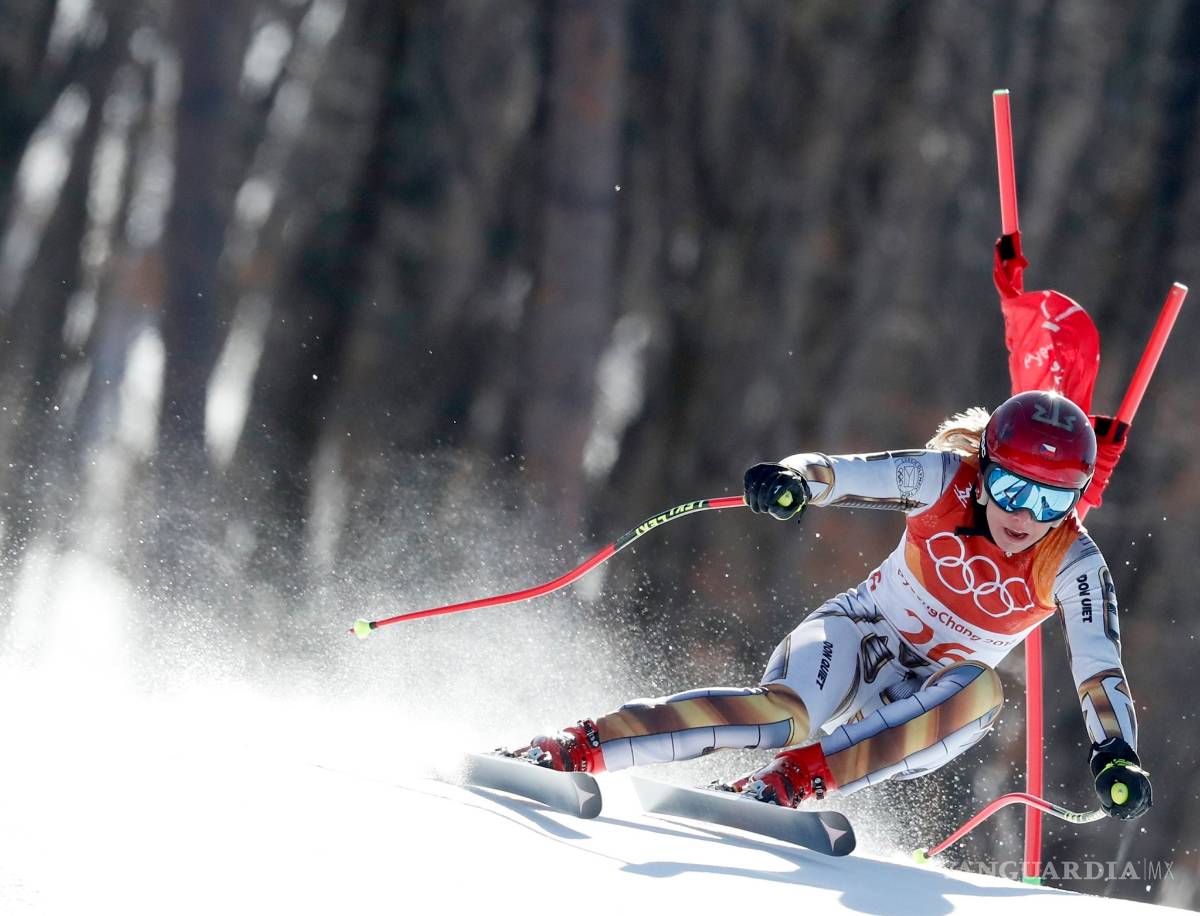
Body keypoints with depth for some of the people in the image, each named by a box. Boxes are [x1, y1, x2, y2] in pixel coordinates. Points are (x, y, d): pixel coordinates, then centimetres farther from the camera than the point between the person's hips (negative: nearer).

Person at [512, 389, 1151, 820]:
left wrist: (1116, 755, -41)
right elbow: (838, 473, -22)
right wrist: (791, 479, -46)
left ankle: (793, 782, -36)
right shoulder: (945, 481, -16)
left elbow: (1099, 668, -23)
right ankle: (573, 750, -41)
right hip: (859, 635, -2)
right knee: (795, 711, -36)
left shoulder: (1072, 563, -15)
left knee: (981, 693, -34)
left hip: (926, 699, 2)